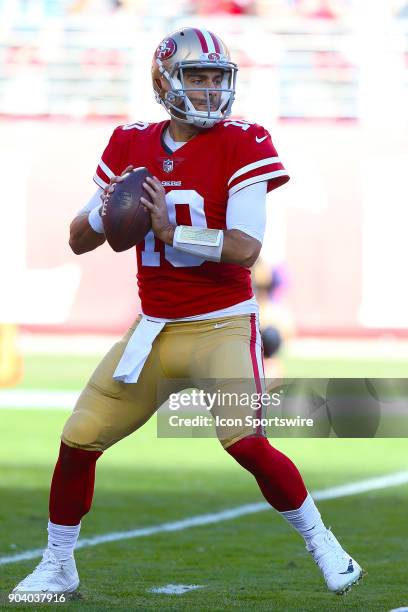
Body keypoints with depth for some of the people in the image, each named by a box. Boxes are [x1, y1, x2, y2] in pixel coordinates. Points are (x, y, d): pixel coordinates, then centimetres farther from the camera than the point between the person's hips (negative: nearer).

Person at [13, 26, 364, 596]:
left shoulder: (241, 144, -9)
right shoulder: (131, 144, 4)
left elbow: (245, 248, -17)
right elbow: (79, 240, 8)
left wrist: (172, 230, -24)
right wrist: (104, 210, -13)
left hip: (222, 326, -4)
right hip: (154, 329, 4)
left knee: (248, 444, -22)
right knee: (78, 442, 1)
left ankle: (322, 544, 1)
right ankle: (57, 568, 21)